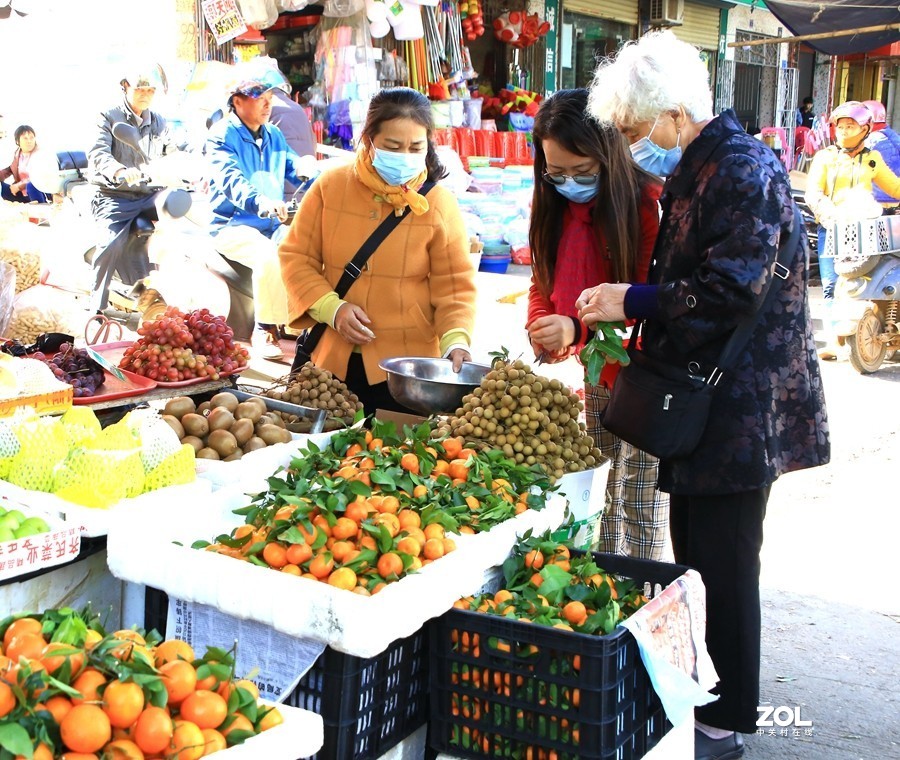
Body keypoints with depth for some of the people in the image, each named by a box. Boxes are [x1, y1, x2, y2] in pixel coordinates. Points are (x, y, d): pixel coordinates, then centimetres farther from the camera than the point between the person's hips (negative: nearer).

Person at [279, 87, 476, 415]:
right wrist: (331, 307, -10)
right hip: (331, 361, 2)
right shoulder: (330, 186, -1)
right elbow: (296, 256, 5)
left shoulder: (439, 204, -4)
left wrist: (456, 341, -20)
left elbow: (454, 286, -3)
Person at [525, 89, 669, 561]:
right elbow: (543, 281, 11)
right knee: (602, 494, 16)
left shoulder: (648, 202, -20)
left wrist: (579, 329, -32)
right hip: (595, 370, 7)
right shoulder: (553, 206, 2)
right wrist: (540, 327, -11)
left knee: (641, 502, -1)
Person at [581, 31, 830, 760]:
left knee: (723, 565, 0)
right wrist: (604, 314, 10)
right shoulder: (695, 170, 14)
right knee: (694, 556, 17)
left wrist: (633, 301, -16)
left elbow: (730, 290, -24)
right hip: (705, 400, 10)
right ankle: (700, 695, 31)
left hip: (742, 408, -10)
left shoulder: (743, 169, -16)